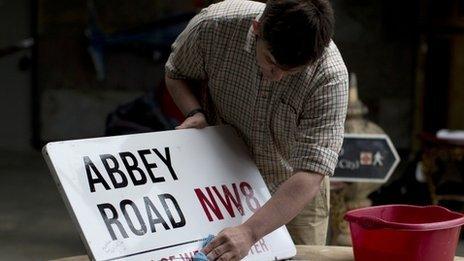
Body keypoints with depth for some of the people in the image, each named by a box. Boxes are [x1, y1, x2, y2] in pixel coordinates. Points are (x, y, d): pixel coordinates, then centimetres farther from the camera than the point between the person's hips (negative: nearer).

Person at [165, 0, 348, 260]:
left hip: (296, 192, -1)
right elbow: (177, 74, -2)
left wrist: (249, 232, -47)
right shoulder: (212, 26, -26)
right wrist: (195, 113, -23)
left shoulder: (330, 74, -33)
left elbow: (311, 174, -37)